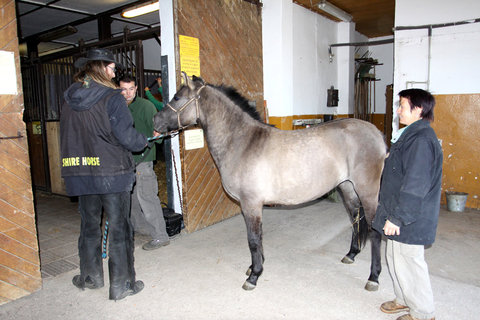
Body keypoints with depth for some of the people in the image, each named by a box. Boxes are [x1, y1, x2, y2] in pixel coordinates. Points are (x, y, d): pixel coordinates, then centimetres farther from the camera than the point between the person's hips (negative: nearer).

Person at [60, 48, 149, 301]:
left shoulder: (69, 99, 6)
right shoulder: (112, 98, -12)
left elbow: (66, 137, 11)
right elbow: (126, 136, -15)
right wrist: (144, 141, 4)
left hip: (80, 173, 6)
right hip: (112, 173, -6)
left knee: (89, 224, 20)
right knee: (119, 227, 4)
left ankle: (90, 276, 35)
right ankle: (121, 284, 14)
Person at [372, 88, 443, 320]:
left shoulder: (421, 140, -22)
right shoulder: (410, 135, 10)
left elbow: (415, 186, -26)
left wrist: (396, 217, -23)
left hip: (410, 220, -10)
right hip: (398, 215, 10)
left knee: (408, 263, 4)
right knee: (395, 258, 21)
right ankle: (404, 299, 40)